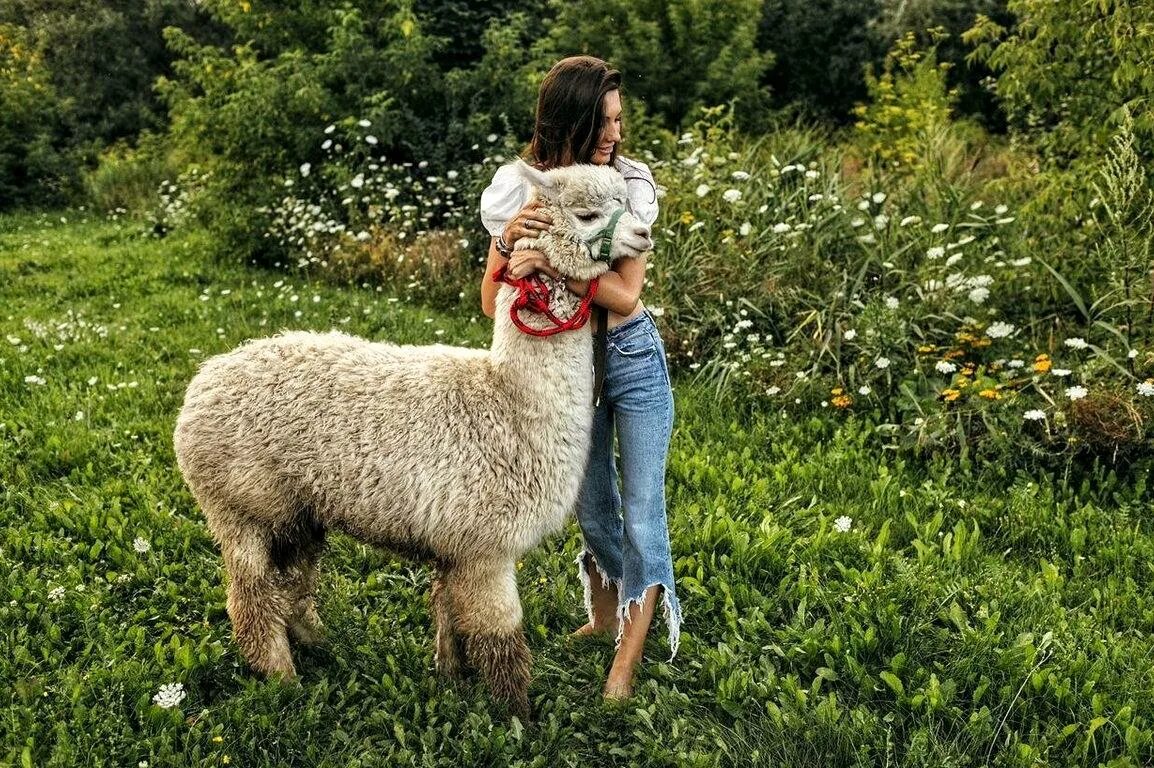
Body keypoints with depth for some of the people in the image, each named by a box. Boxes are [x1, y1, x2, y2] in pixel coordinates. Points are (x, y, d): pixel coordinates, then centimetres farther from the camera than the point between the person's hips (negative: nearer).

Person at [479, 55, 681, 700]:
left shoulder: (631, 181, -13)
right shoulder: (519, 189, -9)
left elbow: (625, 293, -20)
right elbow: (493, 306, -10)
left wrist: (549, 261, -32)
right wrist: (507, 241, -27)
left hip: (633, 359, -2)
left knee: (643, 515, -1)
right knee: (593, 507, 18)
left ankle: (626, 660, 14)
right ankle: (607, 613, 45)